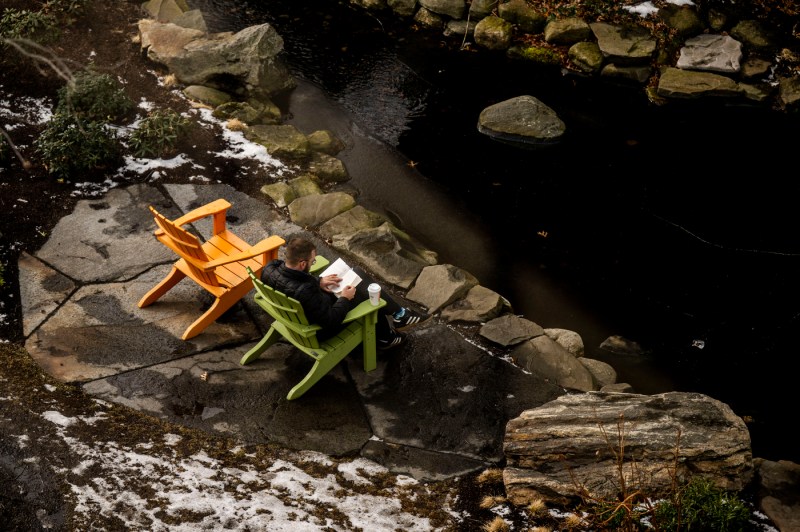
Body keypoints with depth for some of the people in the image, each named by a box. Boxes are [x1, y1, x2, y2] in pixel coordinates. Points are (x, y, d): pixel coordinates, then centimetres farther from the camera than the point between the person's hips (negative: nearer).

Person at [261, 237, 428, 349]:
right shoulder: (305, 293, -42)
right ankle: (399, 316, 30)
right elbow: (330, 321, -30)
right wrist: (345, 299, -15)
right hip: (319, 329, -8)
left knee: (358, 273, 12)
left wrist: (318, 281, -3)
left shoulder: (270, 269, -19)